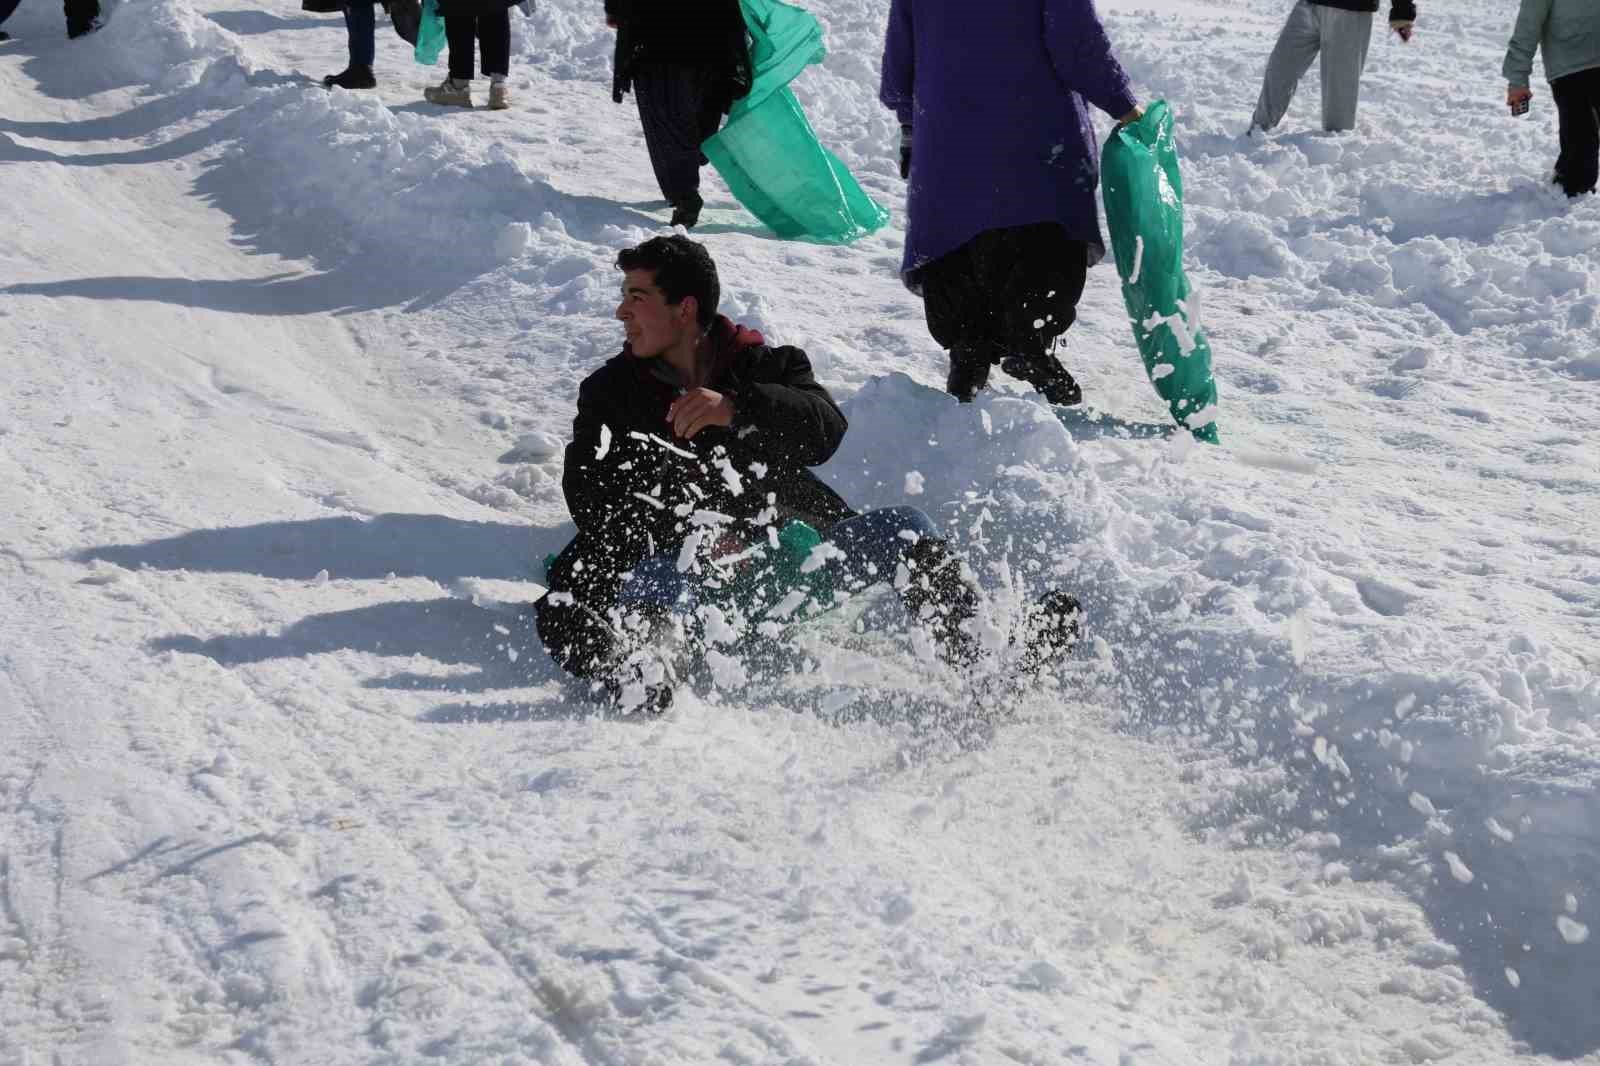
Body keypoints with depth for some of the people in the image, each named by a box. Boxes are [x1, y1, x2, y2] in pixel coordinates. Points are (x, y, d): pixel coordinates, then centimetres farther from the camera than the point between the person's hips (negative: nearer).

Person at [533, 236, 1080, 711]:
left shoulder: (764, 365, 12)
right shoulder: (610, 393, 11)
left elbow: (826, 429, -9)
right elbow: (593, 501, -2)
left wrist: (737, 408, -28)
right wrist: (695, 538, -18)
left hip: (793, 552, 2)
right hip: (697, 574, -1)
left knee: (904, 529, -17)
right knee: (655, 580, -36)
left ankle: (980, 656, -26)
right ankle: (633, 675, -64)